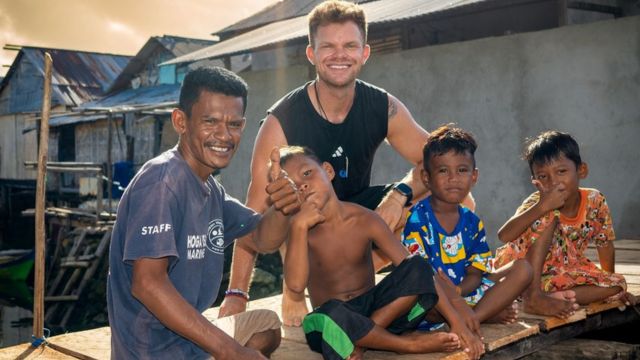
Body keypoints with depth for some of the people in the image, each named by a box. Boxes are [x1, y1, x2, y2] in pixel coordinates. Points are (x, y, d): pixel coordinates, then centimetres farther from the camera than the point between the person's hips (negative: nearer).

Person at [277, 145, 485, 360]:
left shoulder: (364, 220, -6)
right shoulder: (300, 229, -7)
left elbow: (418, 270, -10)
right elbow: (296, 284, -25)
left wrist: (456, 322, -16)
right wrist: (300, 225, -28)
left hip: (374, 307, 2)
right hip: (333, 325, -2)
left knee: (417, 267, -22)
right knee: (332, 313, -39)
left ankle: (362, 341, -20)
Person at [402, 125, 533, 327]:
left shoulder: (472, 222, 8)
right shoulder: (417, 219, -8)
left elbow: (475, 274, 3)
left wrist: (457, 290, -21)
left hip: (464, 292, 5)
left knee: (522, 269, -4)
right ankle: (490, 311, -17)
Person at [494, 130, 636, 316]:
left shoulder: (595, 201, -10)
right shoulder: (537, 204, -21)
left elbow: (605, 243, 6)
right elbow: (503, 236, -39)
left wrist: (614, 288, 14)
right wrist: (542, 206, -48)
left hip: (561, 272, 5)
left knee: (617, 283, -10)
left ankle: (555, 297, -19)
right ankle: (534, 295, -29)